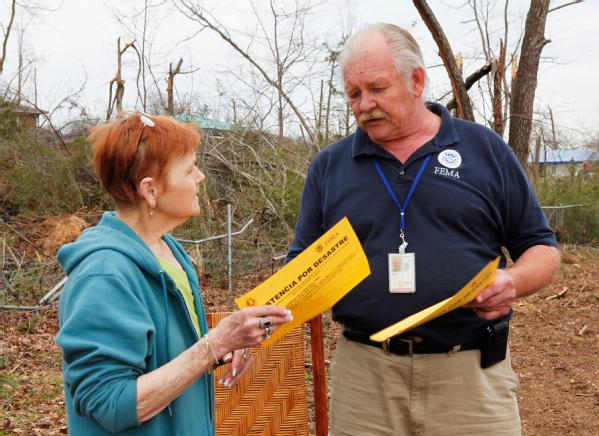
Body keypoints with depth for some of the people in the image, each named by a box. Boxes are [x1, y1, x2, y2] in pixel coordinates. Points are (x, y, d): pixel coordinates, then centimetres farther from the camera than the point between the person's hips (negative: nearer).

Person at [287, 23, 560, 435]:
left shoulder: (486, 150, 2)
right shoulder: (329, 166, 6)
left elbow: (542, 249, 7)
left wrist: (514, 281, -14)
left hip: (472, 373, -1)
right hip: (363, 375, 1)